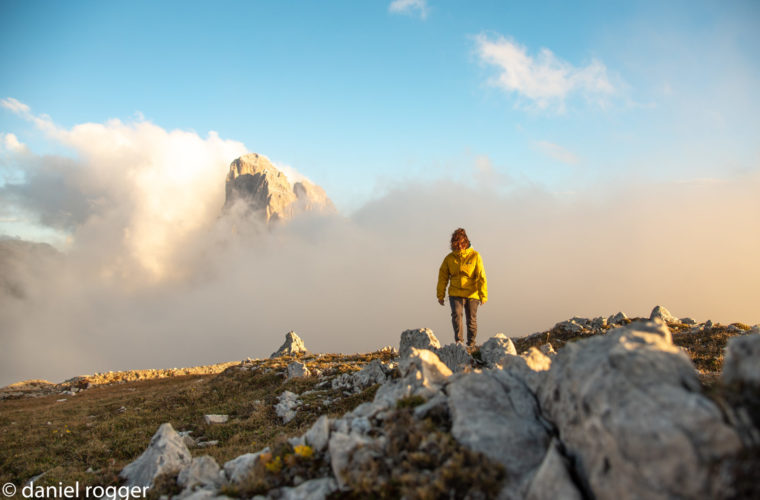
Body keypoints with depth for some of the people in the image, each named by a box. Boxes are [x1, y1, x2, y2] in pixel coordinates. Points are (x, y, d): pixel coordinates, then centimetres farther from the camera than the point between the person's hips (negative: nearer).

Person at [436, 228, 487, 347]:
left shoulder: (475, 256, -4)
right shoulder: (449, 258, 2)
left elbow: (481, 277, -7)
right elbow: (443, 277, 6)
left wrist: (483, 295, -14)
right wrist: (440, 295, 2)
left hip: (472, 294, -1)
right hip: (455, 294, 1)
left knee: (471, 319, 6)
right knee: (456, 314, -19)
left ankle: (471, 344, 19)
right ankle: (458, 341, -17)